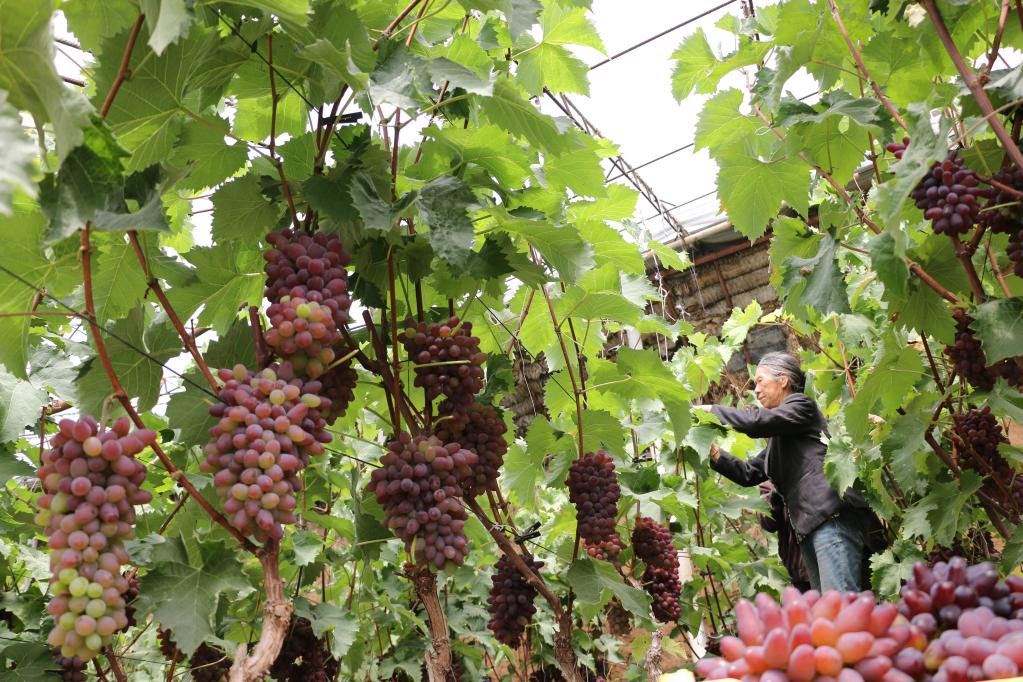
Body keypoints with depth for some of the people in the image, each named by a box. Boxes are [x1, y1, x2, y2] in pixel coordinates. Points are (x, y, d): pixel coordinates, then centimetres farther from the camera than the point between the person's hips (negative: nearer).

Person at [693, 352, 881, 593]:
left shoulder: (801, 405, 5)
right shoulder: (781, 438, 30)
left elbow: (756, 421, -11)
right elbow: (749, 473, 26)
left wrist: (712, 410, 1)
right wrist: (715, 455, 11)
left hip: (831, 516, -9)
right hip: (810, 526, 9)